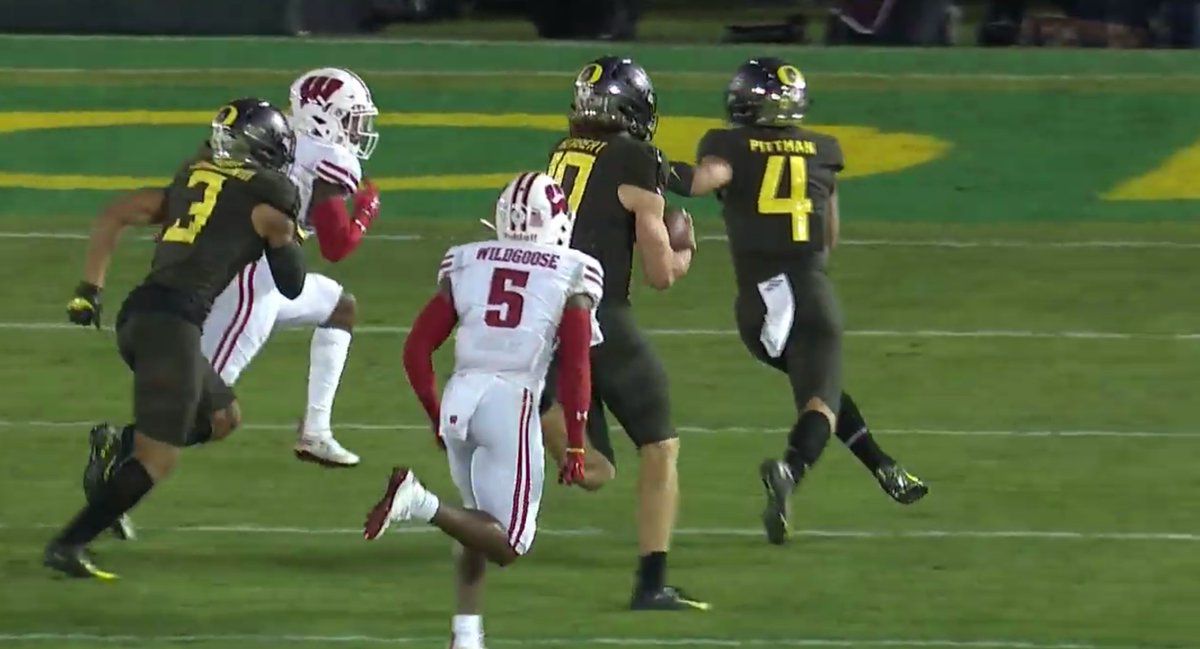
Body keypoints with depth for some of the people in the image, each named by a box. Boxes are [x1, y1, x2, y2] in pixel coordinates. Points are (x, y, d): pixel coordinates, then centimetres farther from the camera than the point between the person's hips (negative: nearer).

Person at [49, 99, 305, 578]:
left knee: (221, 417, 24)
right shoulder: (268, 197, 2)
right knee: (156, 460, -3)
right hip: (172, 323, -8)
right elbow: (291, 285, 10)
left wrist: (89, 289, 21)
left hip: (135, 317, 8)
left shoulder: (193, 180, 20)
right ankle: (68, 545, -12)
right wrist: (288, 233, 27)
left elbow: (112, 217, 19)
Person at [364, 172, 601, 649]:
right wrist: (575, 447, 5)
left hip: (460, 396, 5)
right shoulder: (572, 275, 2)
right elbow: (575, 369, -3)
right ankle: (422, 503, -25)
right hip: (513, 401, -5)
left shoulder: (466, 263, 11)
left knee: (482, 526, 24)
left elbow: (417, 350, 11)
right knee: (508, 544, -2)